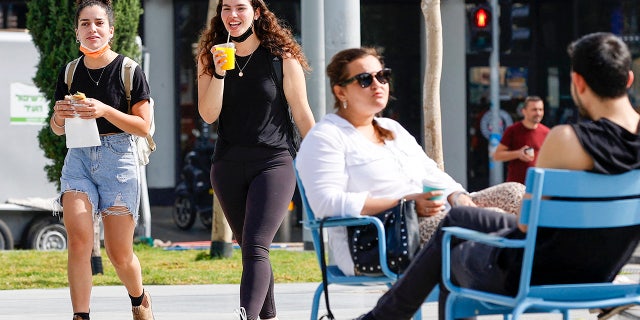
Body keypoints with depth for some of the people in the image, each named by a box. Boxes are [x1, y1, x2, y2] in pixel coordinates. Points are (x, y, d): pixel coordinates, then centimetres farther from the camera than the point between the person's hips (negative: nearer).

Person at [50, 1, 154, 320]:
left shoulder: (129, 71, -5)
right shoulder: (69, 73, 6)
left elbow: (143, 126, -6)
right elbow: (58, 129, 14)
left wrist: (105, 111, -20)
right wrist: (59, 114, -10)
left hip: (118, 159, -3)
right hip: (78, 158, 3)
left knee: (119, 254, 3)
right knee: (78, 241, -16)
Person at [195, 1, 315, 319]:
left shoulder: (281, 56, -3)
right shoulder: (210, 57, 6)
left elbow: (302, 114, 1)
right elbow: (208, 114, -2)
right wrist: (219, 72, -15)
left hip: (274, 164, -4)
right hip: (228, 166, 4)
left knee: (255, 247, -19)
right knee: (251, 250, 11)